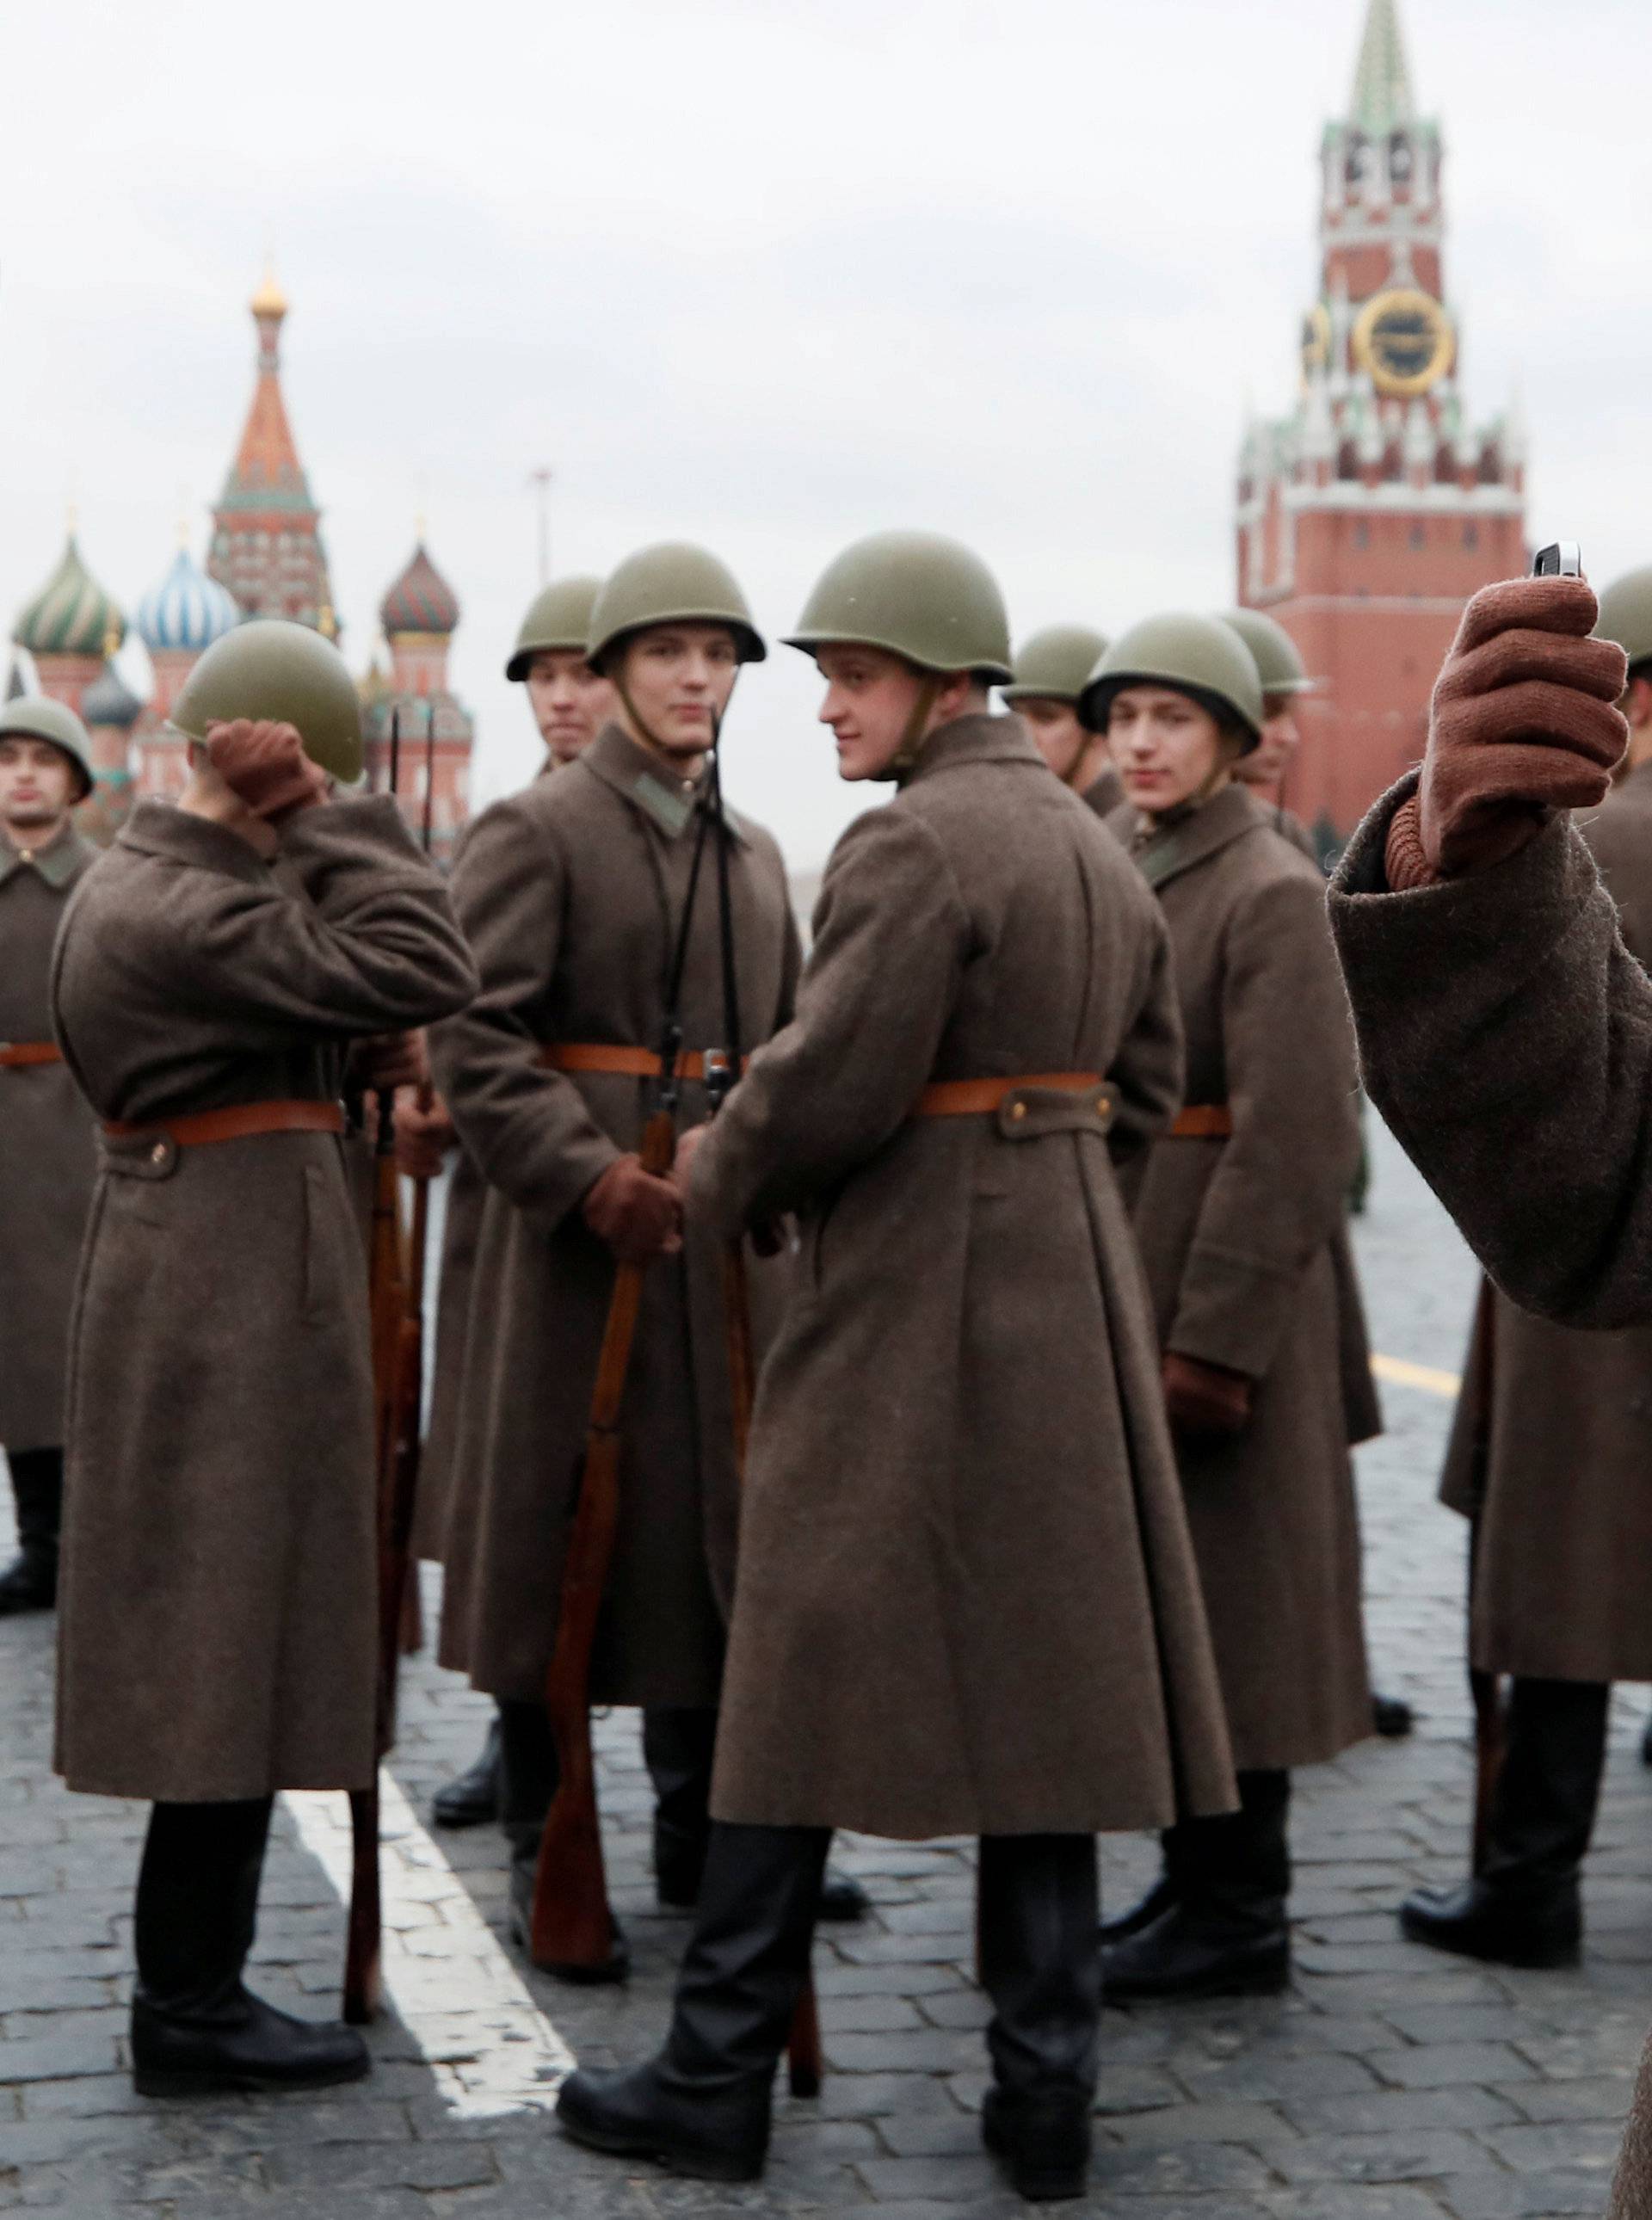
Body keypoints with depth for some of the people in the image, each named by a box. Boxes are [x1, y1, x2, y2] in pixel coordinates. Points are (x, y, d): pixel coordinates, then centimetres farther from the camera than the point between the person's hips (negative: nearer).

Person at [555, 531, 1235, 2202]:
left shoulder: (911, 843, -14)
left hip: (908, 1294, -8)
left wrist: (717, 1177, -3)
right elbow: (1142, 1083, 17)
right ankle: (1045, 2093, 12)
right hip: (1071, 1291, 8)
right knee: (1047, 1669, 9)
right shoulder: (1096, 847, 14)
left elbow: (834, 1074, -19)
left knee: (810, 1665, 0)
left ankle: (717, 2078, 9)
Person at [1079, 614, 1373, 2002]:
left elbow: (1290, 1141, -17)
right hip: (1112, 1285, 8)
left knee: (1218, 1600, -1)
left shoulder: (1272, 892, -12)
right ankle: (1196, 1876, 26)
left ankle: (1238, 1916, 9)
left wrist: (1214, 1339, -19)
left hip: (1218, 1296, -8)